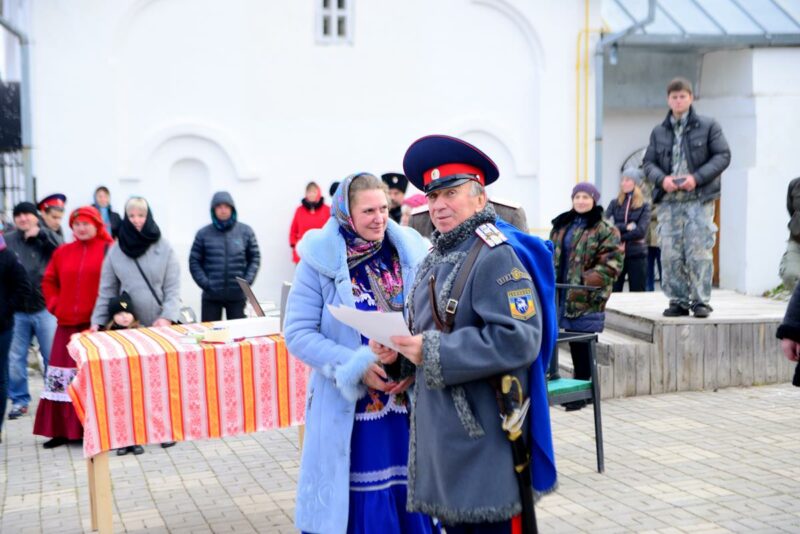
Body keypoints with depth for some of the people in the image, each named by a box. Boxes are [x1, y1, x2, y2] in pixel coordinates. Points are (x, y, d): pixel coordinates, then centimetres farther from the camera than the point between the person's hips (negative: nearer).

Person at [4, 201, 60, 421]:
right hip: (16, 310, 2)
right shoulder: (7, 241, 5)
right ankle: (19, 400, 20)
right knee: (15, 359, 8)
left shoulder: (46, 238, 2)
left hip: (44, 308, -2)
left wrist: (40, 232, -19)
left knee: (53, 357, 4)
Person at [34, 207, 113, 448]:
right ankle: (63, 429, 15)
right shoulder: (62, 252, 11)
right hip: (68, 324, 5)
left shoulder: (109, 250, -3)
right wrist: (55, 304, 8)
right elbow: (49, 281, 21)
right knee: (63, 377, 7)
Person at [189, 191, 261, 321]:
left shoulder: (245, 231, 3)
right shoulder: (204, 234, -2)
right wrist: (205, 283, -10)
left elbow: (255, 258, 7)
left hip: (237, 295, 1)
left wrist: (247, 281, -5)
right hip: (211, 296, -1)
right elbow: (194, 262, 1)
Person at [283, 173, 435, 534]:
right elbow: (298, 334, -9)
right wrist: (356, 367, -20)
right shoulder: (321, 260, -7)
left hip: (409, 402, 3)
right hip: (348, 408, -3)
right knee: (357, 503, 4)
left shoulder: (408, 252, 3)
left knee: (410, 496, 9)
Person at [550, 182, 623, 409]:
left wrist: (587, 279, -20)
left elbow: (613, 262, -11)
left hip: (585, 299, -6)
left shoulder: (605, 230, -5)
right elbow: (551, 254, 22)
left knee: (581, 348, 1)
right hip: (558, 295, 6)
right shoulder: (560, 226, 15)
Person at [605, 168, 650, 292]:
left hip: (637, 255, -1)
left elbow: (641, 231, -11)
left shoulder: (644, 205, 2)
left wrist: (619, 237, -12)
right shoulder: (615, 203, 8)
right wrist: (625, 227, -13)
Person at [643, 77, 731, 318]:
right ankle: (678, 301, 9)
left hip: (699, 199, -3)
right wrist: (662, 179, -9)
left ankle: (701, 301, 0)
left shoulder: (708, 126, 4)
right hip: (669, 200, 3)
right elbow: (649, 162, 12)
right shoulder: (659, 132, 14)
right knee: (671, 253, 0)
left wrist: (697, 177, -12)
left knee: (699, 251, -8)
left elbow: (723, 156, 0)